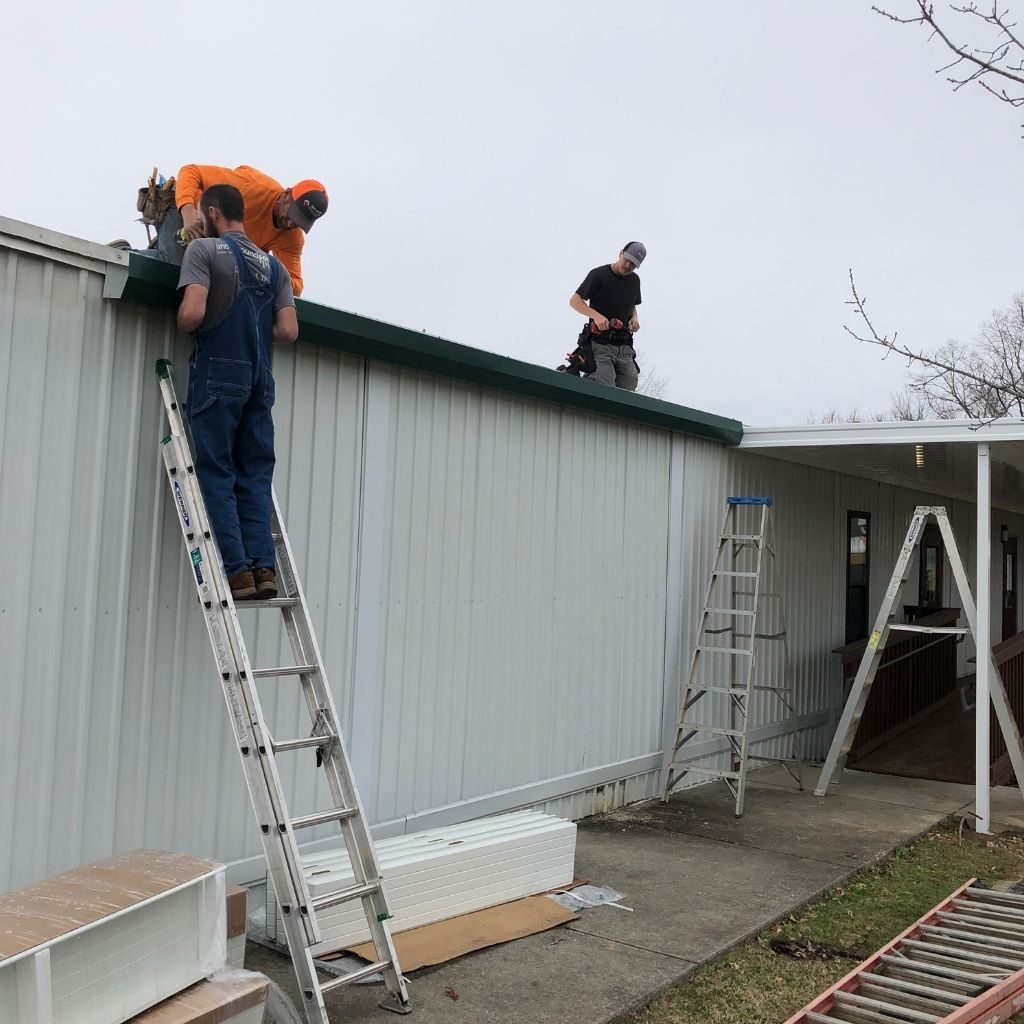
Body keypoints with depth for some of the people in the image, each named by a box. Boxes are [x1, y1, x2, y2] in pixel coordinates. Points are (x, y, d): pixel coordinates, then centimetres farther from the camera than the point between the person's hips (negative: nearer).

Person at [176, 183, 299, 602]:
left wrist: (181, 324, 8)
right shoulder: (273, 265, 16)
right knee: (255, 476, 7)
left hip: (218, 374, -5)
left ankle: (238, 570, -8)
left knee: (217, 474, -2)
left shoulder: (204, 249, -1)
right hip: (260, 378, 5)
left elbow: (192, 313, -14)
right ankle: (263, 567, -1)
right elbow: (288, 331, 7)